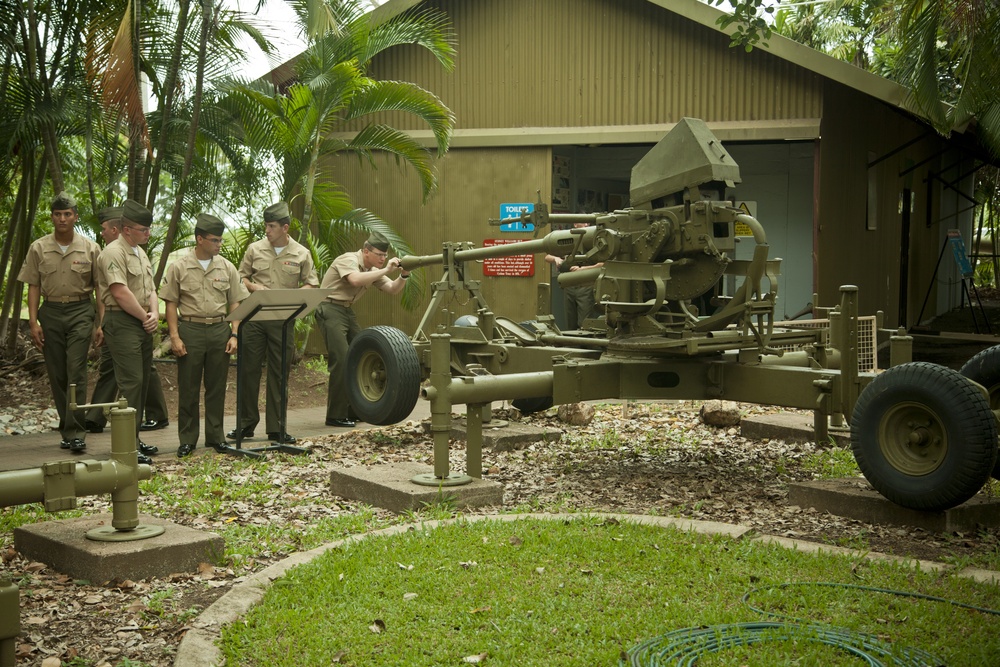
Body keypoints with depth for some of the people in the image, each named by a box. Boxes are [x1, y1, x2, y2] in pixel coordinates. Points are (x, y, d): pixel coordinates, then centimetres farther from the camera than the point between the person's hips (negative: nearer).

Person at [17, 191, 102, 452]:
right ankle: (68, 428, 17)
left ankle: (75, 431, -11)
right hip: (50, 312, 2)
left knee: (76, 371, -11)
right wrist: (33, 322, -2)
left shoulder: (90, 248, 1)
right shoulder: (39, 248, 5)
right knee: (57, 375, 6)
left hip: (80, 312, -2)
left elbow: (100, 287, 3)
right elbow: (33, 287, 6)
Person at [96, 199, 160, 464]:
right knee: (131, 382, -11)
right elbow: (121, 293, -20)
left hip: (143, 324, 9)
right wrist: (145, 317, -11)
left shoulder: (140, 253, 18)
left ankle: (135, 437, 20)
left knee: (142, 381, 12)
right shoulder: (113, 253, -12)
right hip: (122, 324, -9)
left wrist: (154, 313, -1)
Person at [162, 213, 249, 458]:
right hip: (190, 330, -2)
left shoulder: (226, 267, 8)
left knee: (217, 387, 7)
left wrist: (234, 334, 0)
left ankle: (215, 436, 18)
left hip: (220, 330, 2)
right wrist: (174, 337, -7)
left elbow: (235, 303, 9)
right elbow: (171, 304, 1)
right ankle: (187, 439, 11)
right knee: (188, 388, 2)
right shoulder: (179, 268, 1)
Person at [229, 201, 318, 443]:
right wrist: (254, 287, -7)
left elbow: (311, 284, 6)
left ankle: (276, 427, 11)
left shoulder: (302, 254, 3)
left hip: (282, 320, -1)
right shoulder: (255, 249, 6)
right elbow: (241, 277, 14)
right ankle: (246, 423, 14)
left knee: (279, 373, 3)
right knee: (249, 370, 3)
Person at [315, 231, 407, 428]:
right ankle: (335, 416, -10)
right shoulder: (349, 260, -14)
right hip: (330, 310, -10)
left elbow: (392, 289, 8)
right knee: (341, 360, -15)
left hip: (347, 311, 10)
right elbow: (355, 279, -34)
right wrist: (385, 270, -31)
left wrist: (403, 276, -11)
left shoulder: (372, 270, 13)